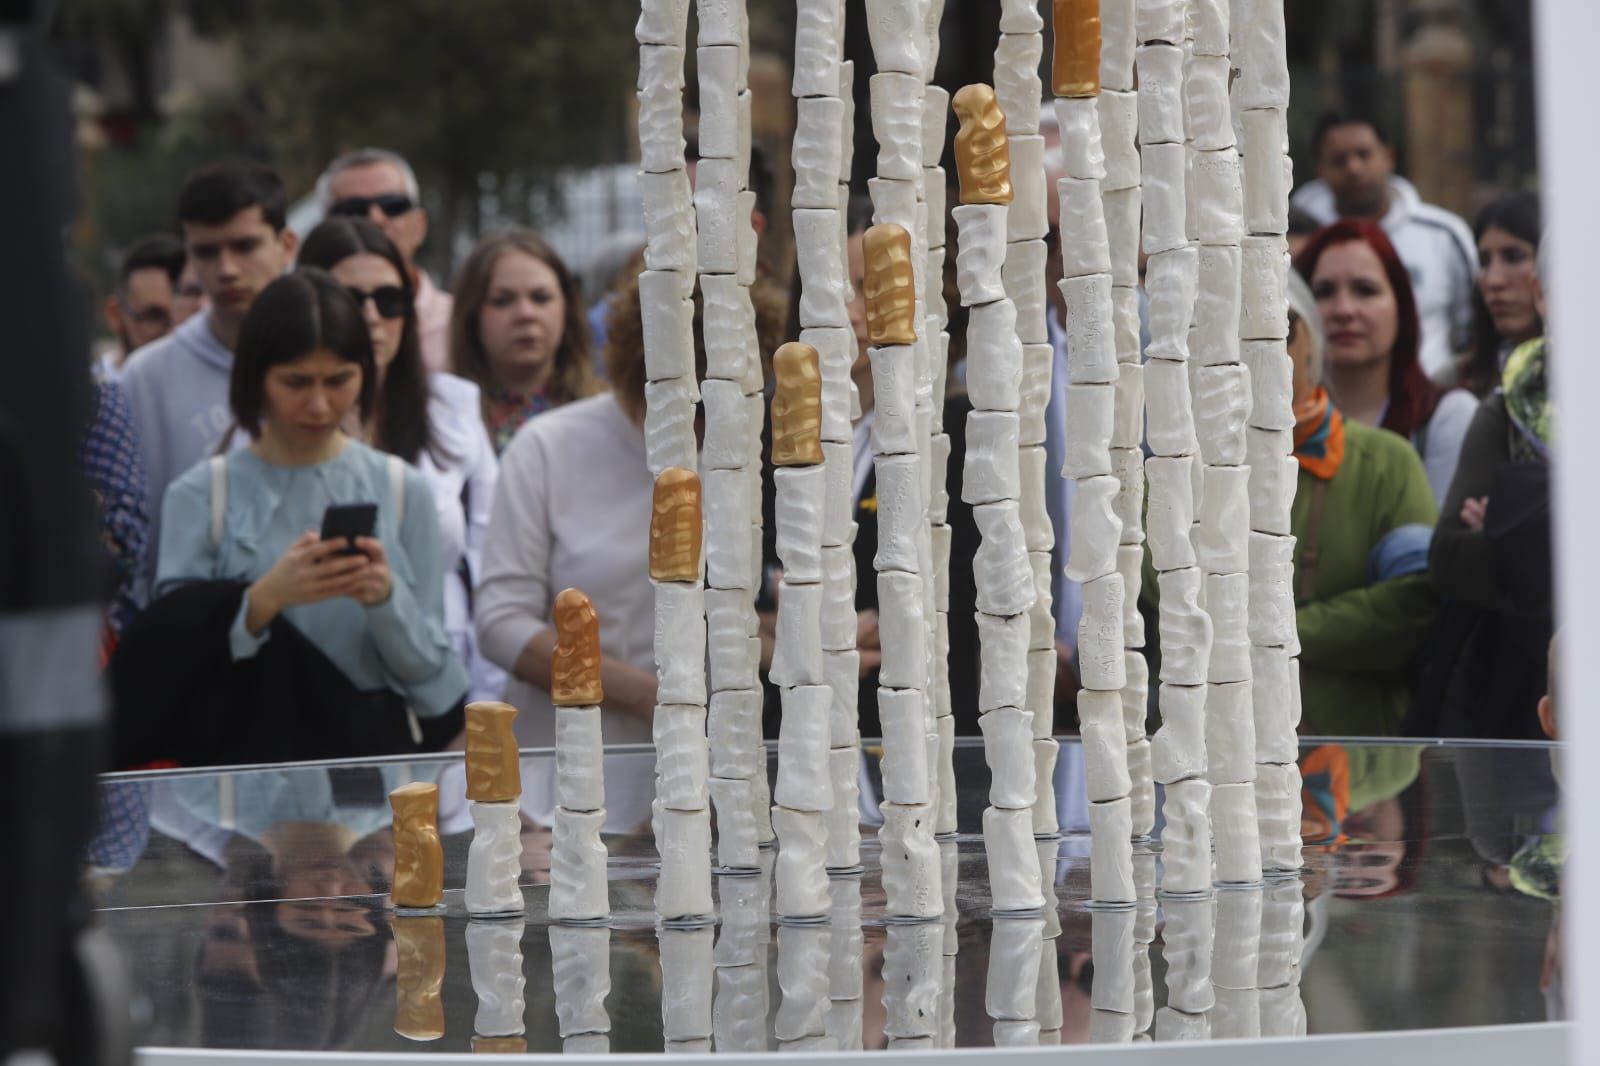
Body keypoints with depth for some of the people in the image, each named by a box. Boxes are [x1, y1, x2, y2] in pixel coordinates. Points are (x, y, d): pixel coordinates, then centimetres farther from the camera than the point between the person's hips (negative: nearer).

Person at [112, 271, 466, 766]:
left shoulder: (403, 491, 10)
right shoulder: (200, 496, 5)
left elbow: (428, 669, 6)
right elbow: (176, 662, -5)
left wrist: (387, 600, -14)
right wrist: (264, 600, -21)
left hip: (378, 740, -1)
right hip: (248, 755, 1)